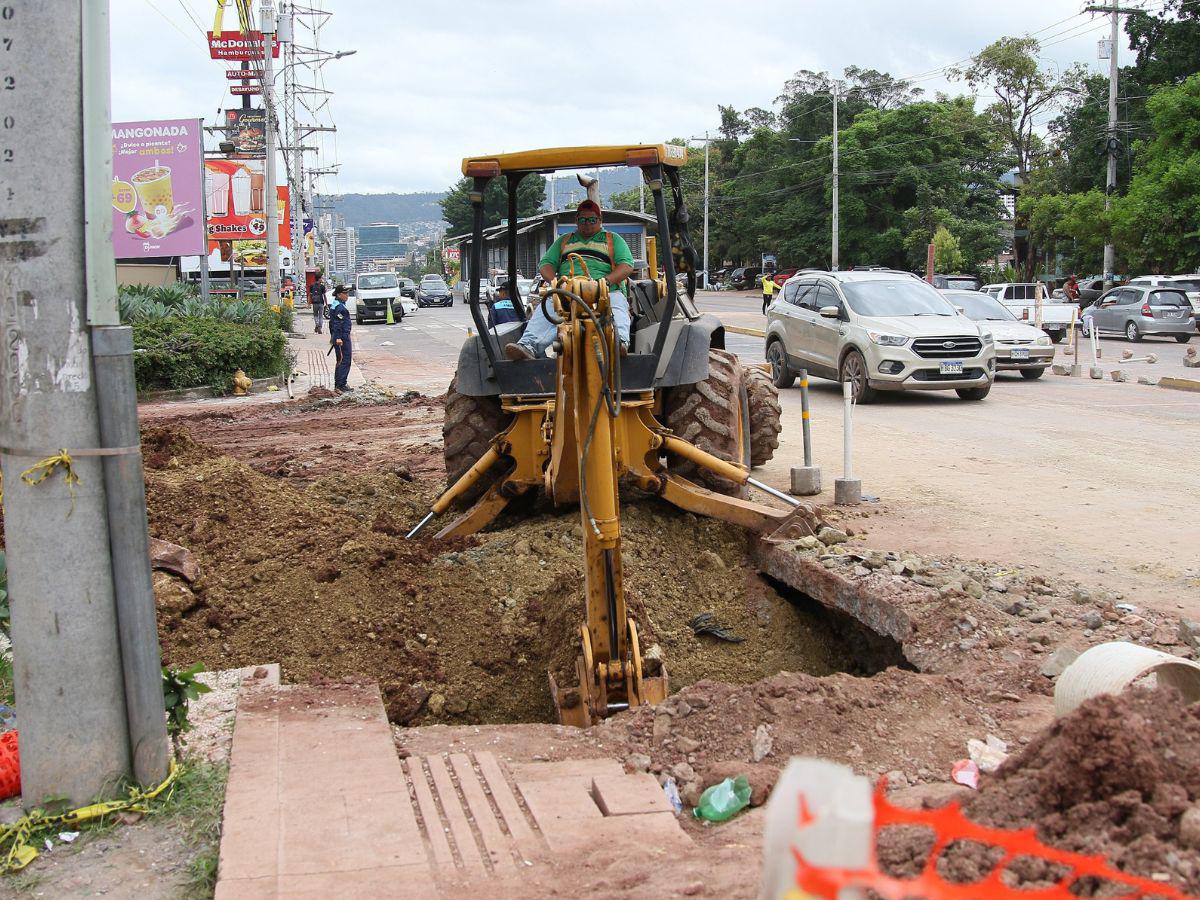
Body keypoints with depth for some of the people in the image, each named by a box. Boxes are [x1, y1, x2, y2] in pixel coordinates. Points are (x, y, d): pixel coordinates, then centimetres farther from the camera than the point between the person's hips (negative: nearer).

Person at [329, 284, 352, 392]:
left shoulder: (333, 305, 15)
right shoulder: (340, 307, -16)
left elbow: (332, 322, 22)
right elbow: (338, 323, -23)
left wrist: (333, 336, 28)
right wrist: (338, 337, -28)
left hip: (337, 337, 11)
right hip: (343, 338, -11)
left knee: (340, 362, 16)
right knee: (345, 361, -8)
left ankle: (338, 385, 20)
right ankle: (340, 385, -10)